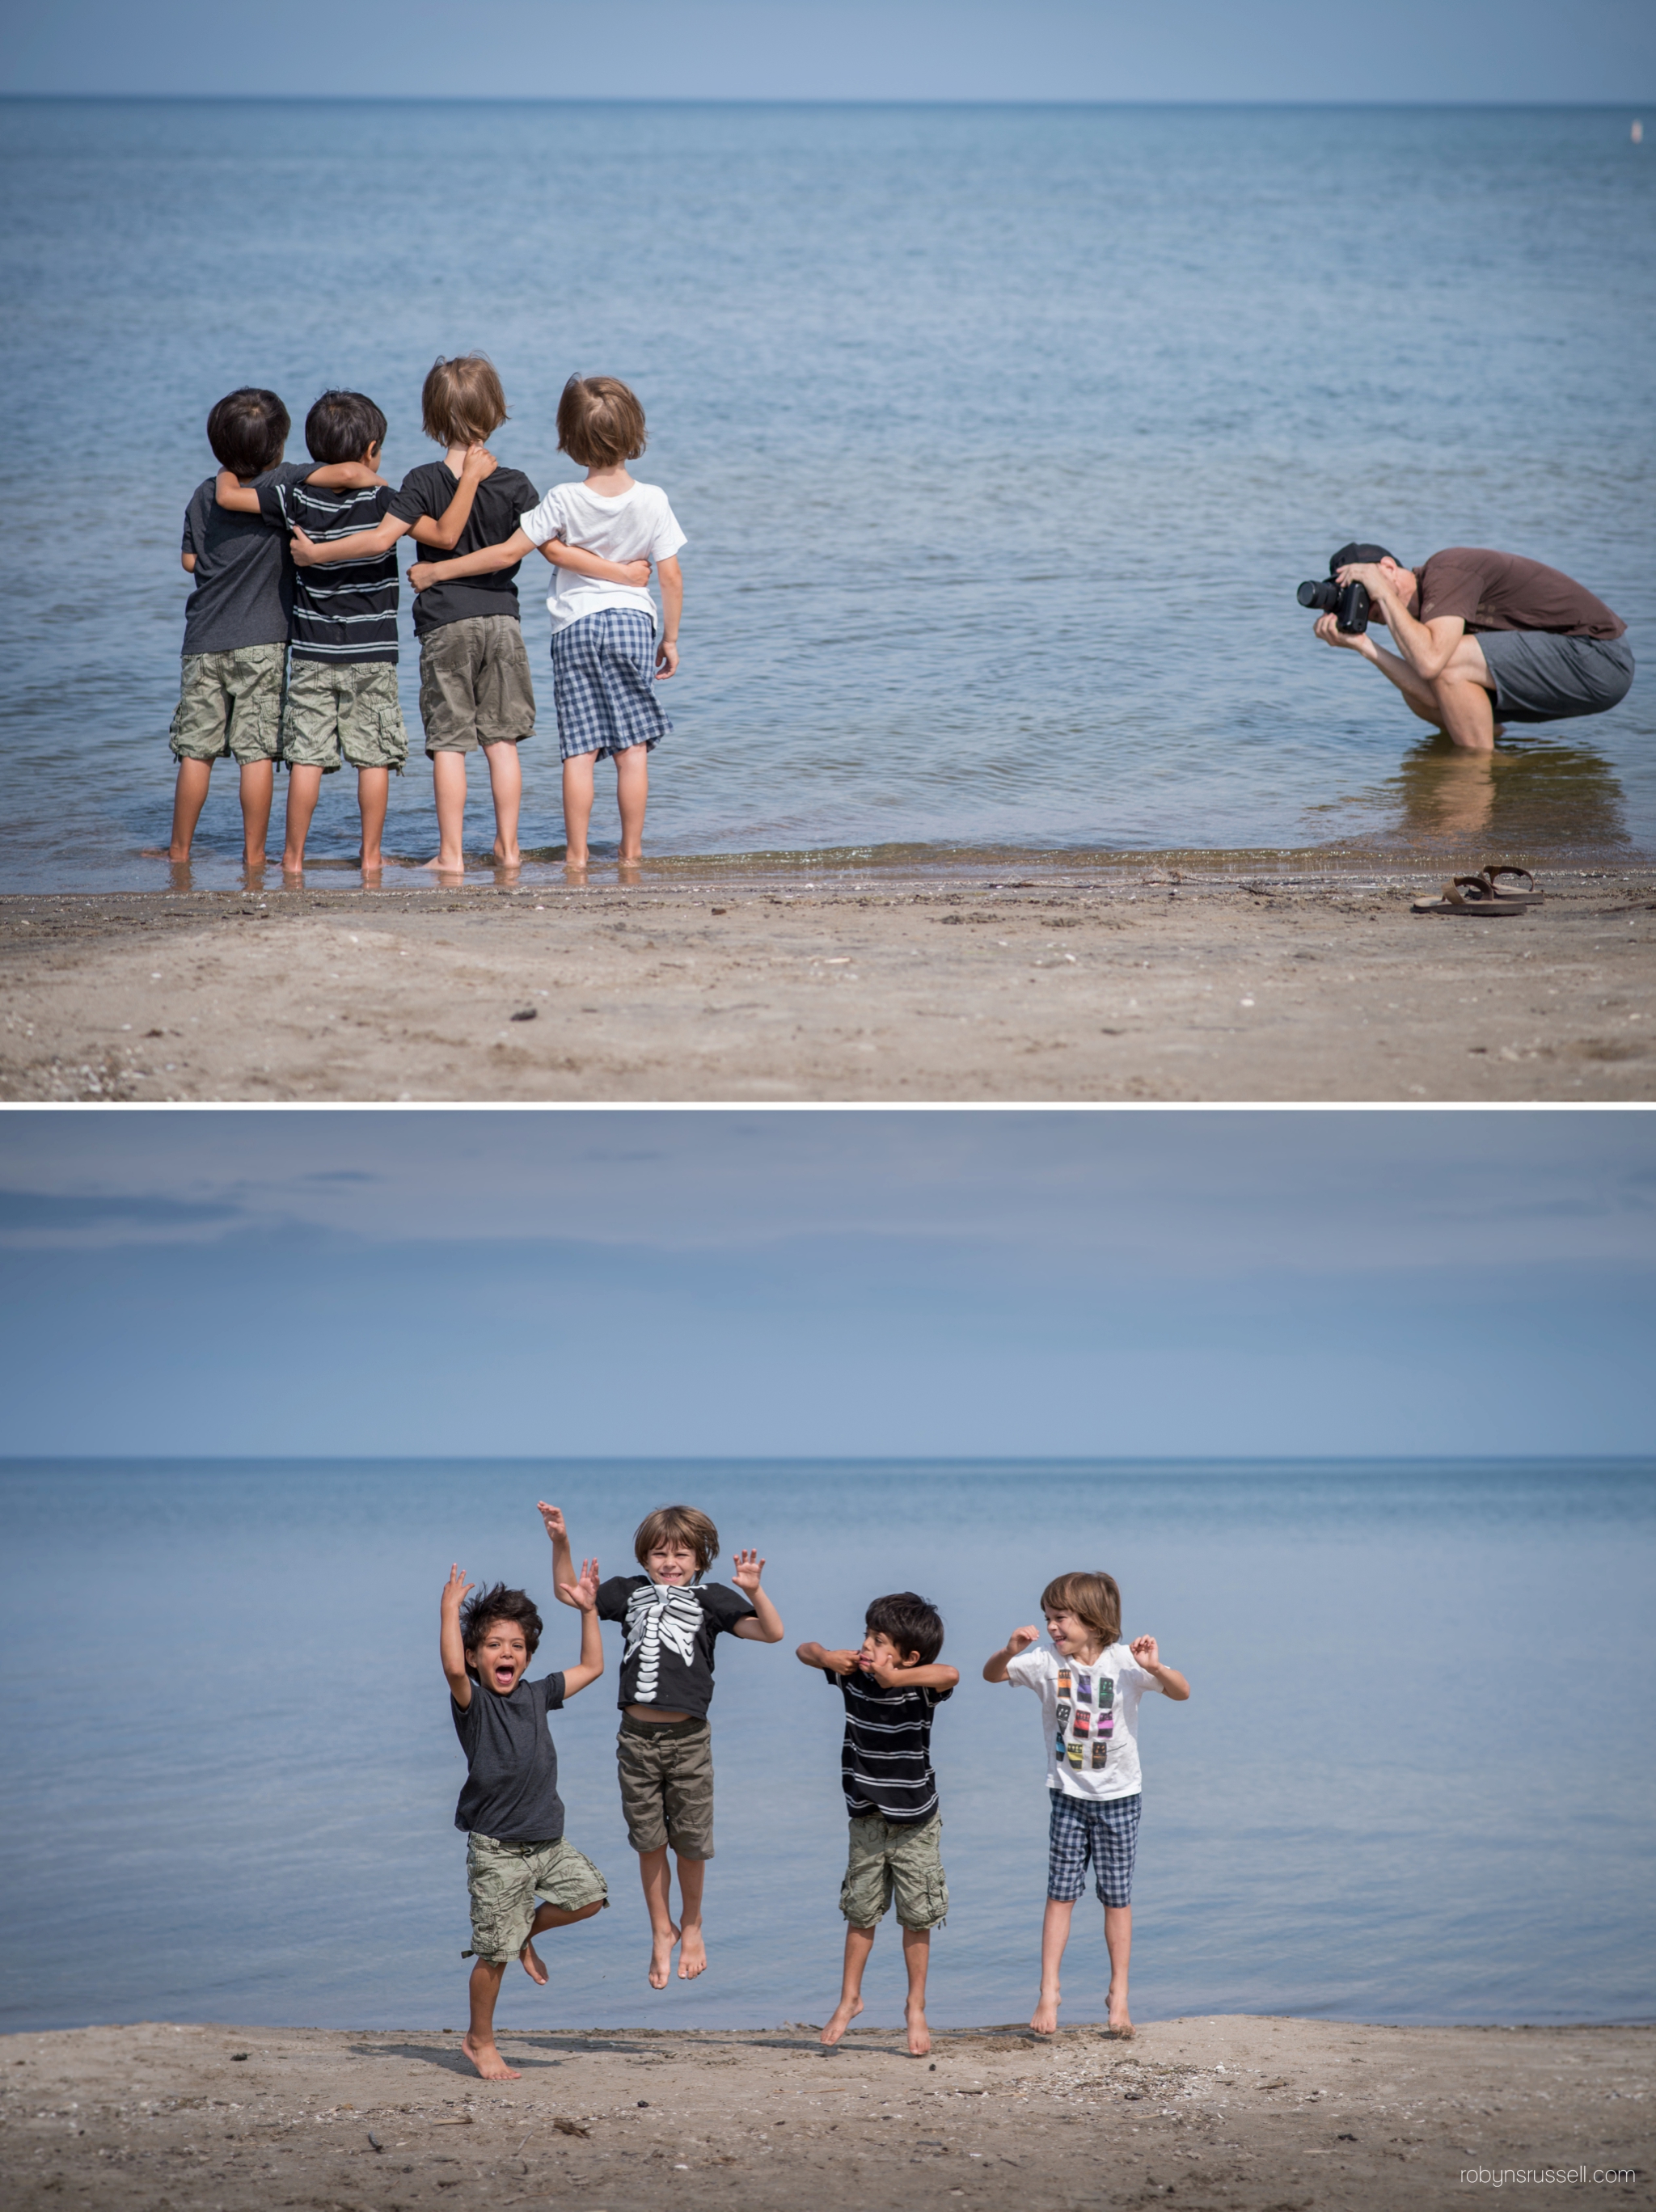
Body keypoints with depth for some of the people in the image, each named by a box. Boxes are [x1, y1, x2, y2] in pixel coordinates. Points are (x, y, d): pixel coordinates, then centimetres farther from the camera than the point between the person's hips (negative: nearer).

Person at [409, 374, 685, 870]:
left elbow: (508, 553, -8)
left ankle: (576, 852, 1)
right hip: (632, 623, 0)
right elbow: (670, 575, -4)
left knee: (578, 750, 2)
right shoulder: (652, 500, -6)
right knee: (633, 747, 4)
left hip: (573, 626, 0)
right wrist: (670, 638, 8)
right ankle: (631, 850, 5)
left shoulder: (563, 501, -8)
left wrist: (436, 571, 1)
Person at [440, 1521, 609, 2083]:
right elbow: (453, 1670, -32)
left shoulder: (536, 1696, 8)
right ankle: (480, 2042, 14)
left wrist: (588, 1609, 12)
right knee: (494, 1954, -2)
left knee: (589, 1895, -7)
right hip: (497, 1847, -6)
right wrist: (450, 1611, -28)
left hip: (547, 1839, 6)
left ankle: (528, 1931, 19)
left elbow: (591, 1667, 18)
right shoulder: (473, 1703, -10)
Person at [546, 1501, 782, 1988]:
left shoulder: (709, 1599, 0)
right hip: (638, 1735, 2)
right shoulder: (630, 1592, 9)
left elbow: (772, 1632, -8)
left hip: (687, 1737, -2)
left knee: (690, 1841, 8)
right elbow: (570, 1594, 17)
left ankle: (692, 1927, 30)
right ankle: (661, 1932, 26)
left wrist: (753, 1591, -25)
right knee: (649, 1842, 9)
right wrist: (561, 1543, 4)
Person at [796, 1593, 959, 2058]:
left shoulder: (919, 1686, -17)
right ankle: (849, 1998, 24)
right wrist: (827, 1657, -18)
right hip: (868, 1818, 3)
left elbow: (950, 1675, -39)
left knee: (917, 1917, 4)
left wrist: (895, 1678, -42)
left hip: (915, 1822, -3)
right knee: (861, 1911, 10)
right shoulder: (853, 1675, -6)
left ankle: (915, 2008, 16)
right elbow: (805, 1650, 4)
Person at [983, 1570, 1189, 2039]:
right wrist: (1010, 1651, -25)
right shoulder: (1048, 1664, -6)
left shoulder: (1124, 1662, -12)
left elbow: (1181, 1692, -17)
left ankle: (1119, 1999, 14)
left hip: (1119, 1795, -2)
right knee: (1060, 1894, 0)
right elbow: (992, 1675, -4)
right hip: (1068, 1794, 2)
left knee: (1117, 1897, 5)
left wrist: (1155, 1667, -37)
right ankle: (1048, 1996, 3)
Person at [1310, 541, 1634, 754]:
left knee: (1447, 663, -23)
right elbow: (1432, 691, -4)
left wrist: (1384, 592, -19)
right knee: (1416, 688, 3)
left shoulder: (1446, 572, -17)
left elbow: (1431, 662, -31)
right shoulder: (1425, 605, 9)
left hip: (1597, 657, -9)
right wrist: (1362, 645, -10)